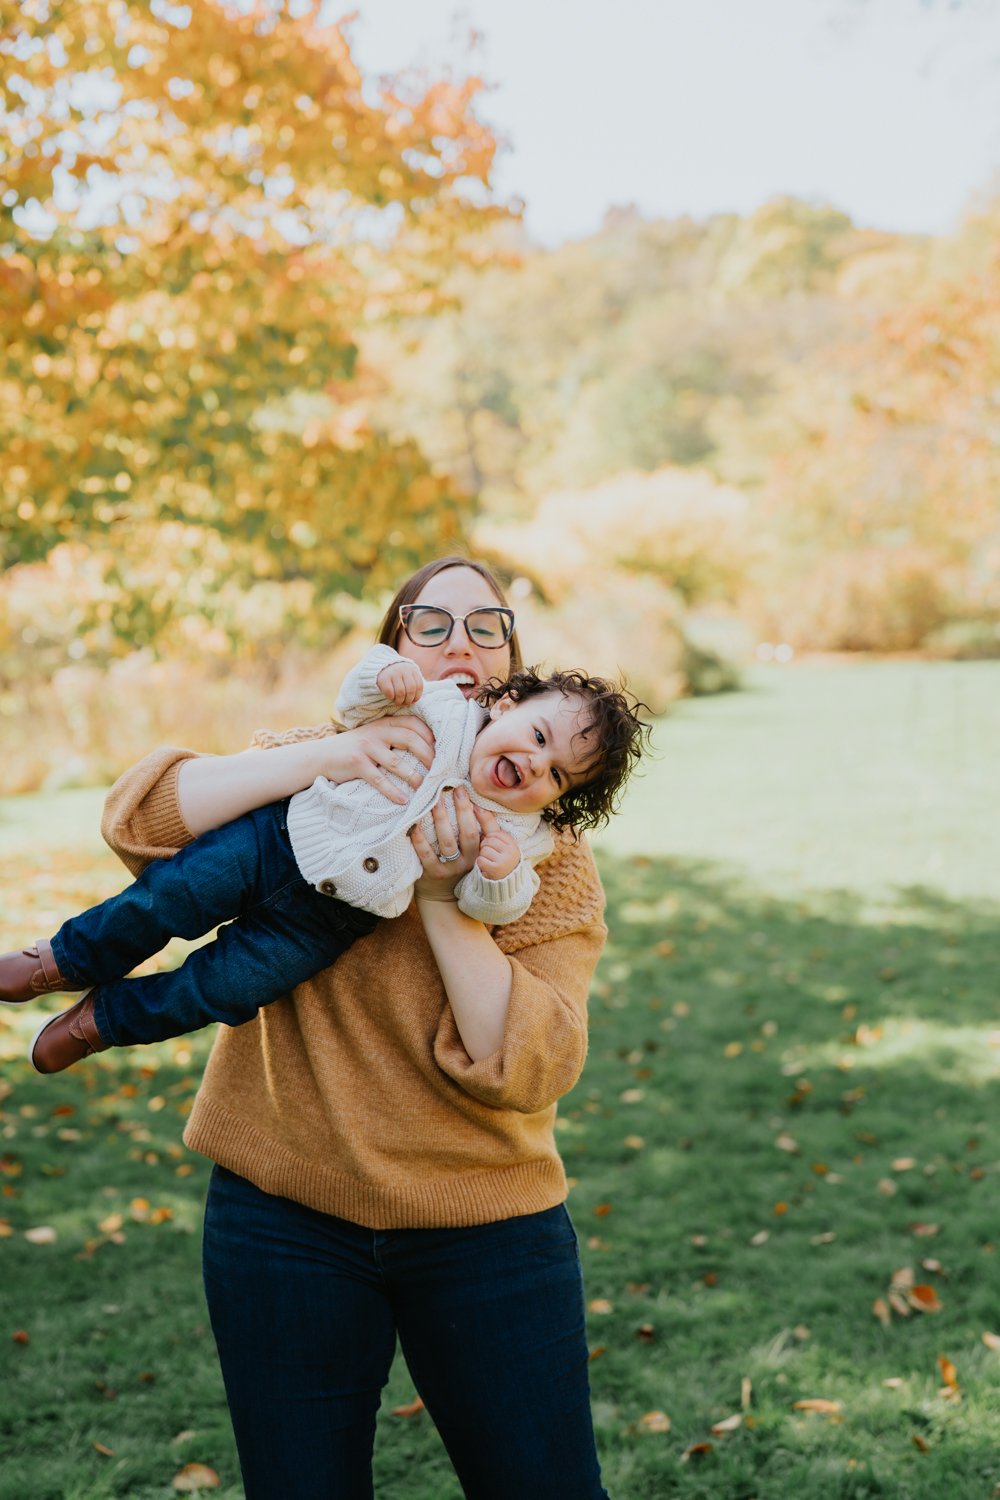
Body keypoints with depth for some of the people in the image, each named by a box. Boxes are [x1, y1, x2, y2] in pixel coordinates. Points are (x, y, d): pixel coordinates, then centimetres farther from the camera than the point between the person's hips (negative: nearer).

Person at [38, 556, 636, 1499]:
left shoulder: (545, 847, -2)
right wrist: (325, 756, -28)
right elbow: (141, 817, -17)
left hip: (483, 1229, 0)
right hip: (284, 1214, 0)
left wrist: (442, 900, -24)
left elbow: (529, 1067, -15)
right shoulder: (313, 773, 1)